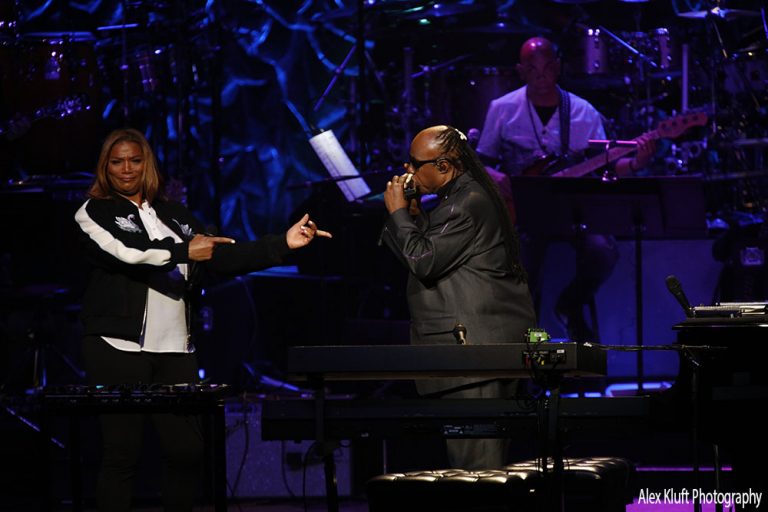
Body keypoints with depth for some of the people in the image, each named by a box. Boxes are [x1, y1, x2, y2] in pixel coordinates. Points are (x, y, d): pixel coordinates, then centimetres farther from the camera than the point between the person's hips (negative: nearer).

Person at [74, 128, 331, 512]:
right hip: (118, 346, -5)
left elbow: (222, 259, 13)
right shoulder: (94, 213, 5)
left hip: (174, 349, 5)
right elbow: (123, 251, -13)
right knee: (121, 453, -5)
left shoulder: (175, 216, 18)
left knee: (187, 448, 1)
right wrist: (183, 251, -11)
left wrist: (282, 245, 5)